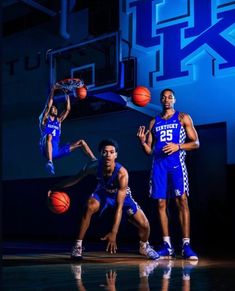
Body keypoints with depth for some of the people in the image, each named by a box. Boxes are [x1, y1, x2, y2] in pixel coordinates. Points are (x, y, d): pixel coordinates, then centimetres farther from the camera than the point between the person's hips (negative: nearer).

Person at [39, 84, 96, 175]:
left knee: (81, 142, 5)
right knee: (49, 136, -42)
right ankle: (50, 163, -59)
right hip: (47, 149, -6)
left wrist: (67, 94, 10)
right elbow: (48, 105, -6)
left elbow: (67, 109, 14)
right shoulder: (44, 119, 8)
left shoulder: (58, 120, 22)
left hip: (57, 149, 6)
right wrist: (52, 90, -4)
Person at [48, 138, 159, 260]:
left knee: (144, 225, -10)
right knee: (90, 206, -32)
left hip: (122, 195, -1)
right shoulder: (94, 166, -32)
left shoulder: (122, 173, -40)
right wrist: (57, 188, -14)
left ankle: (144, 246, 27)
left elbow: (119, 206, -41)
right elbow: (76, 178, -10)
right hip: (102, 192, 1)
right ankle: (78, 245, -18)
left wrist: (113, 233, -47)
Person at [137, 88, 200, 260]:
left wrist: (178, 146, -13)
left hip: (176, 162, -3)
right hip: (159, 164, 4)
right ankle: (167, 246, 6)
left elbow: (195, 143, 3)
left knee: (182, 201, -13)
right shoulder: (154, 122, 19)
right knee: (161, 203, 0)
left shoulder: (183, 118, 10)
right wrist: (143, 141, -3)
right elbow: (149, 151, 18)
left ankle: (186, 245, -13)